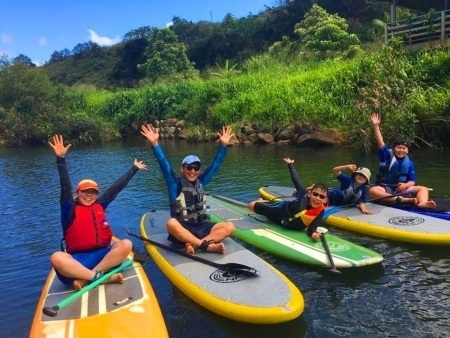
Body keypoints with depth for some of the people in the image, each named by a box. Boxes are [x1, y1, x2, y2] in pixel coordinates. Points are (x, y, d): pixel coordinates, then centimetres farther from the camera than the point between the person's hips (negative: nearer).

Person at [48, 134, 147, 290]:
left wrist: (134, 168, 24)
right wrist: (61, 159, -16)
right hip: (77, 260, -3)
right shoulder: (70, 209, 7)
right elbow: (66, 186, -5)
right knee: (56, 258, -33)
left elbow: (117, 187, 18)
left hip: (102, 256, 3)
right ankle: (101, 277, -33)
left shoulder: (99, 205, 15)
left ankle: (85, 278, -26)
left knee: (126, 244, -24)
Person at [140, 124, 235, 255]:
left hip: (202, 227, 4)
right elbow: (164, 165, -12)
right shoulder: (175, 184, -1)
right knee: (171, 223, -37)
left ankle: (193, 245, -32)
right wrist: (155, 143, -24)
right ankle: (208, 246, -38)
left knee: (229, 227, -18)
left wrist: (223, 145, 3)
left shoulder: (201, 182, 10)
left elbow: (215, 165, 10)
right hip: (182, 229, -4)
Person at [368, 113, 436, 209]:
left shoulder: (409, 163, 9)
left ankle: (422, 203, -46)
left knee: (423, 189, -13)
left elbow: (412, 181, 8)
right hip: (385, 189, -4)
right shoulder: (387, 156, 0)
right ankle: (403, 200, -43)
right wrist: (376, 126, -25)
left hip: (401, 189, 4)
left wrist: (405, 185, -17)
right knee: (373, 191, -36)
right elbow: (380, 143, -15)